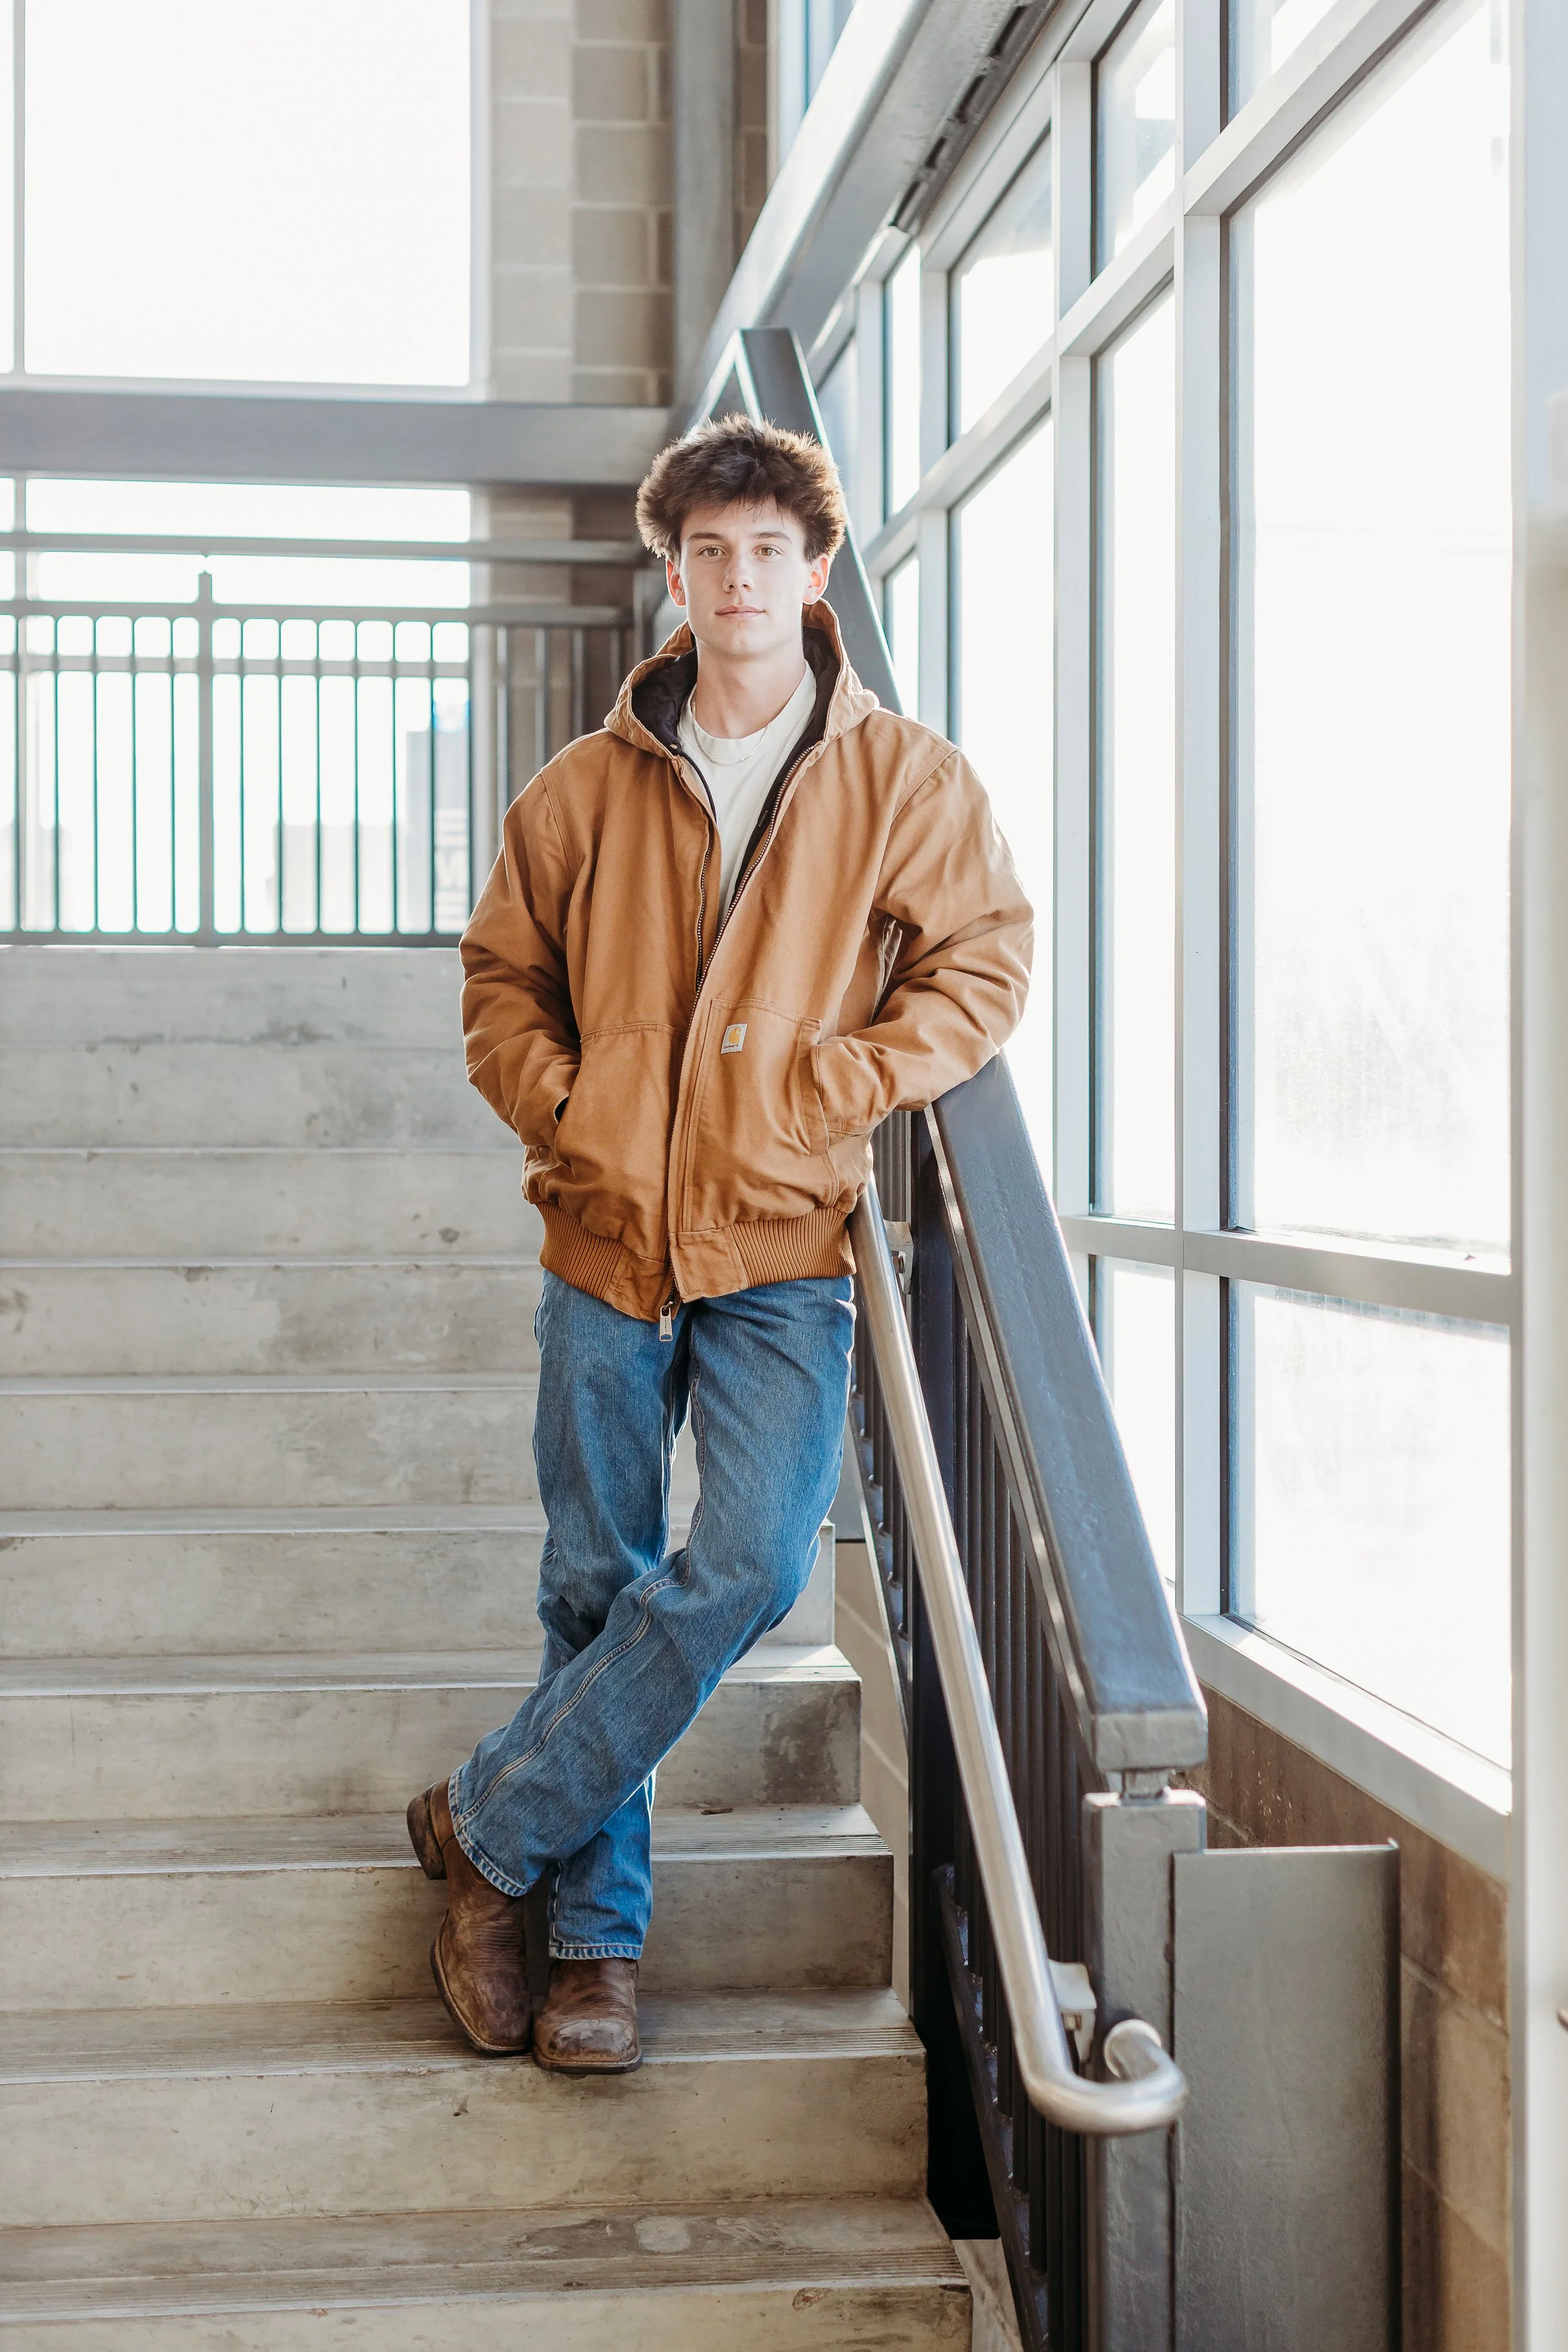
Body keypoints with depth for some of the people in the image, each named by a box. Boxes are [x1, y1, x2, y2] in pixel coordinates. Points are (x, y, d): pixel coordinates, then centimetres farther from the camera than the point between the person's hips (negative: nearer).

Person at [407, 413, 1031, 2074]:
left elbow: (981, 969, 0)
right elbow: (501, 975, 15)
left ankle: (487, 1822, 3)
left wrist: (824, 1093, -11)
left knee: (751, 1564, -16)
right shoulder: (586, 789, 7)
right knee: (596, 1586, 4)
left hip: (785, 1247, -1)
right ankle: (598, 1936, 17)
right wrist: (560, 1111, -3)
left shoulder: (904, 782, 3)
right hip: (605, 1235, 2)